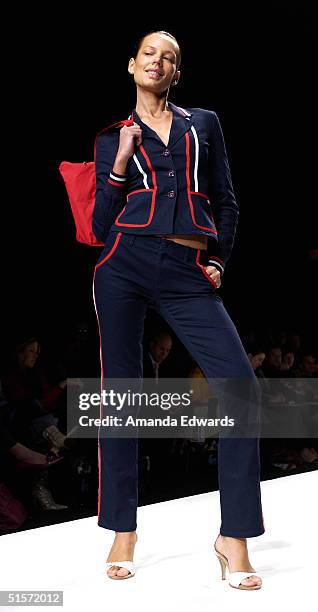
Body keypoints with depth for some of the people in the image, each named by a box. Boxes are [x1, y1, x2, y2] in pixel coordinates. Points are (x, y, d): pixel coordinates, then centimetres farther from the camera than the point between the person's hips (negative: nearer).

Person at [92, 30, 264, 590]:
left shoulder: (204, 123, 19)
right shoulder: (113, 136, 15)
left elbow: (226, 202, 19)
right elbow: (100, 223, 9)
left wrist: (218, 261, 5)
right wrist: (121, 162, -1)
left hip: (188, 275, 0)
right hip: (125, 266, 0)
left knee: (241, 386, -15)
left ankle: (234, 536, -7)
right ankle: (123, 530, 14)